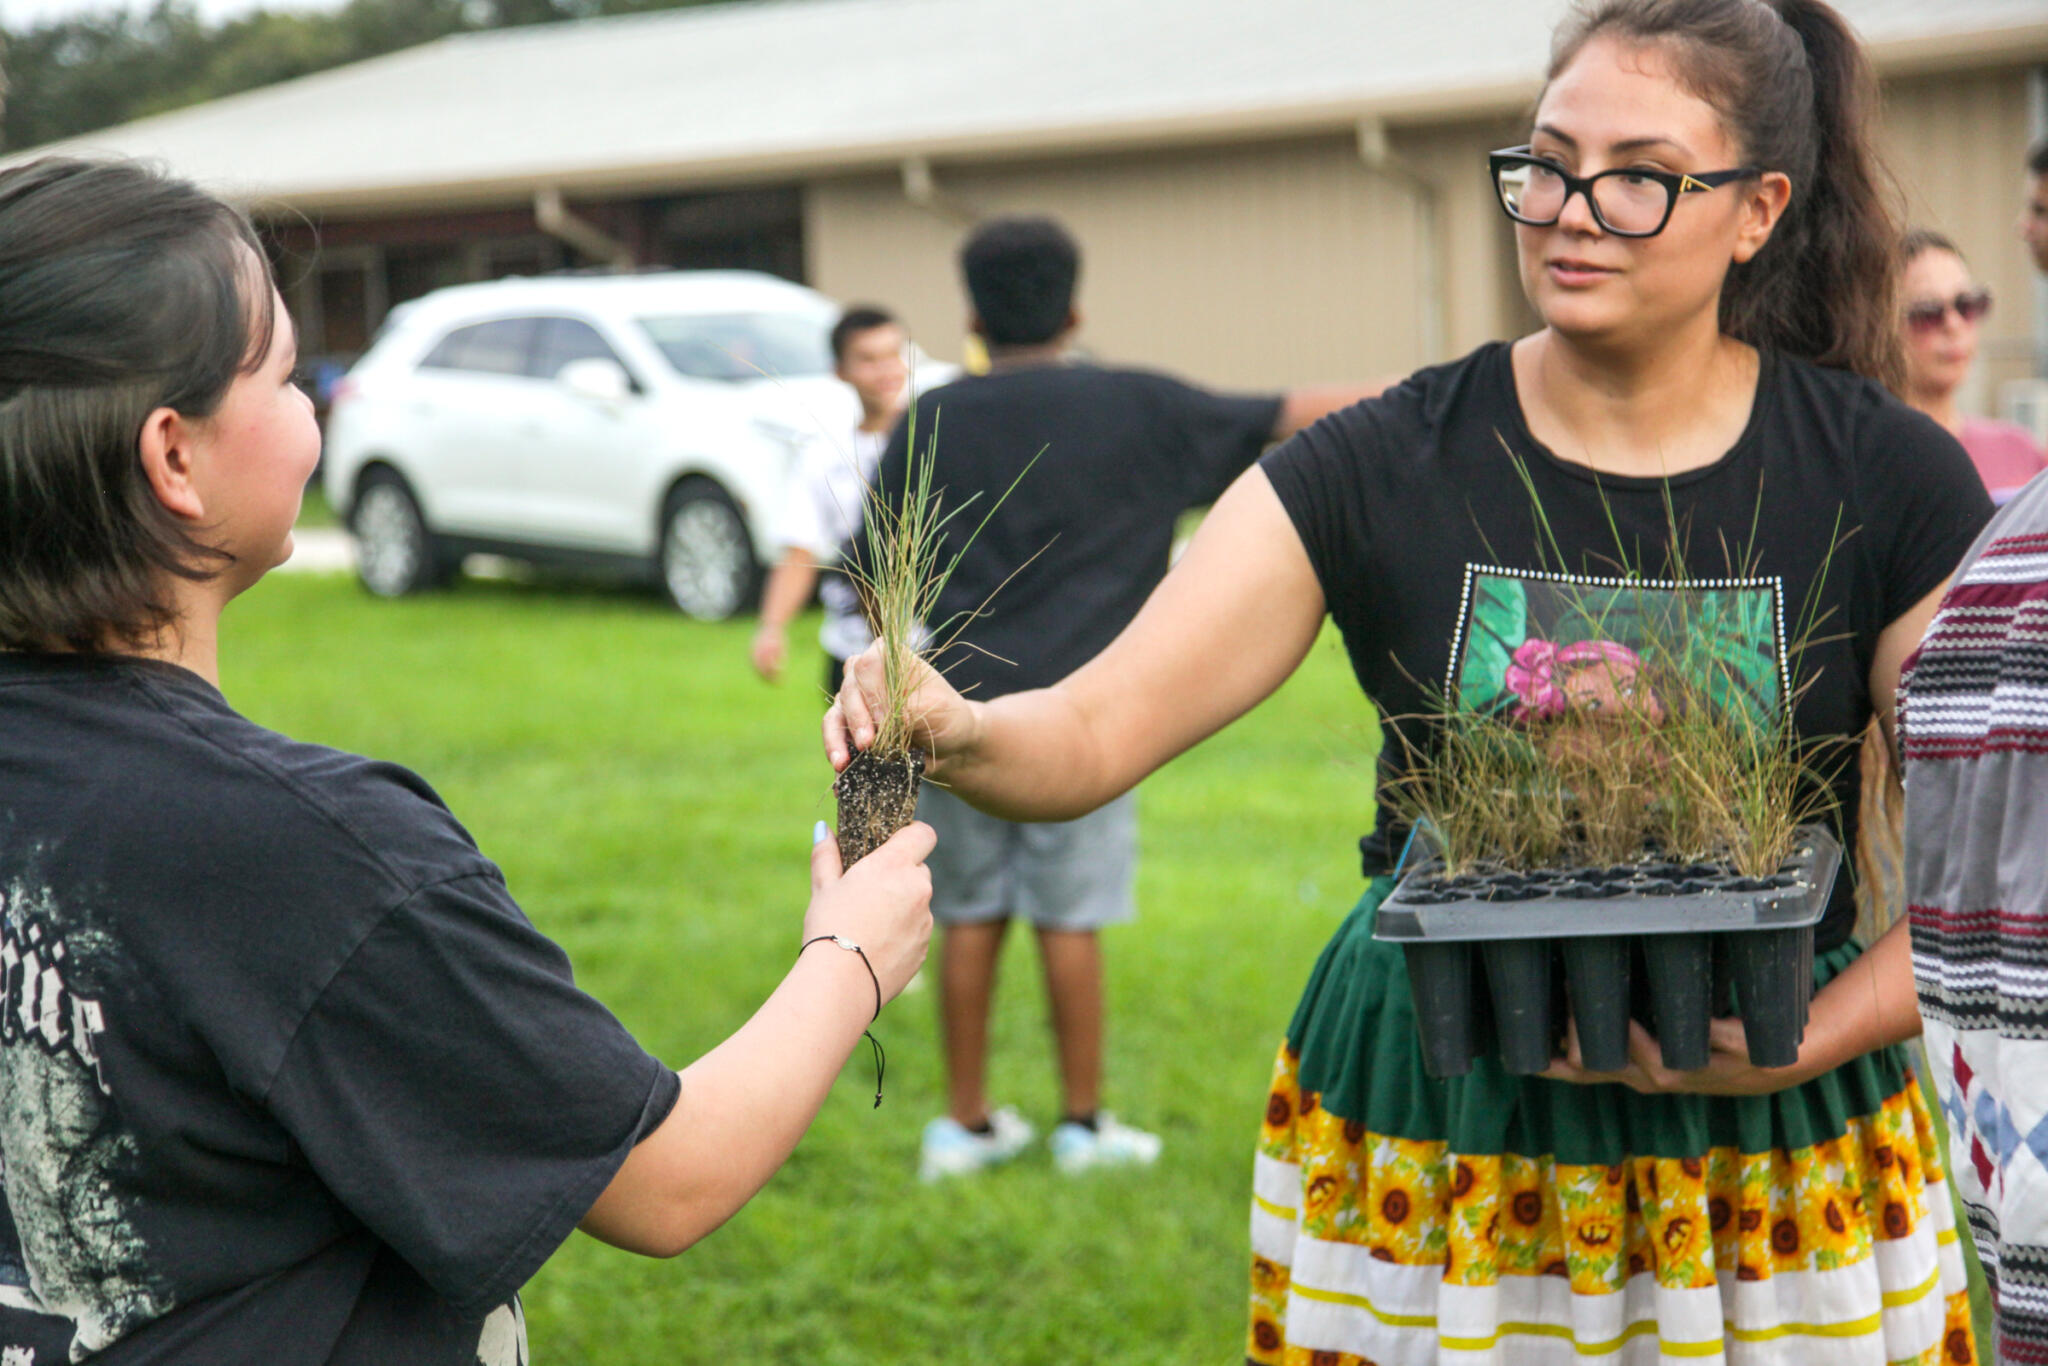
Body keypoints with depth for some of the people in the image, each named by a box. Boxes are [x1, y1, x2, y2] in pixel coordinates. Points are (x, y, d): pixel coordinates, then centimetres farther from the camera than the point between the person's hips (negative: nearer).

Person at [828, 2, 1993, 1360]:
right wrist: (955, 732, -35)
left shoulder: (1890, 484, -7)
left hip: (1772, 1152, 0)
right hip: (1429, 1138, 0)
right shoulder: (1382, 466, -8)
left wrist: (1811, 1042, -20)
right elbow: (1093, 729, -14)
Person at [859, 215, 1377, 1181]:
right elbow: (1280, 420, 6)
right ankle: (1083, 1124, 13)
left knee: (969, 919, 9)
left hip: (960, 707, 2)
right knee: (1071, 922, 4)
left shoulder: (930, 424, 4)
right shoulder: (1134, 409, -1)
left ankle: (967, 1123, 16)